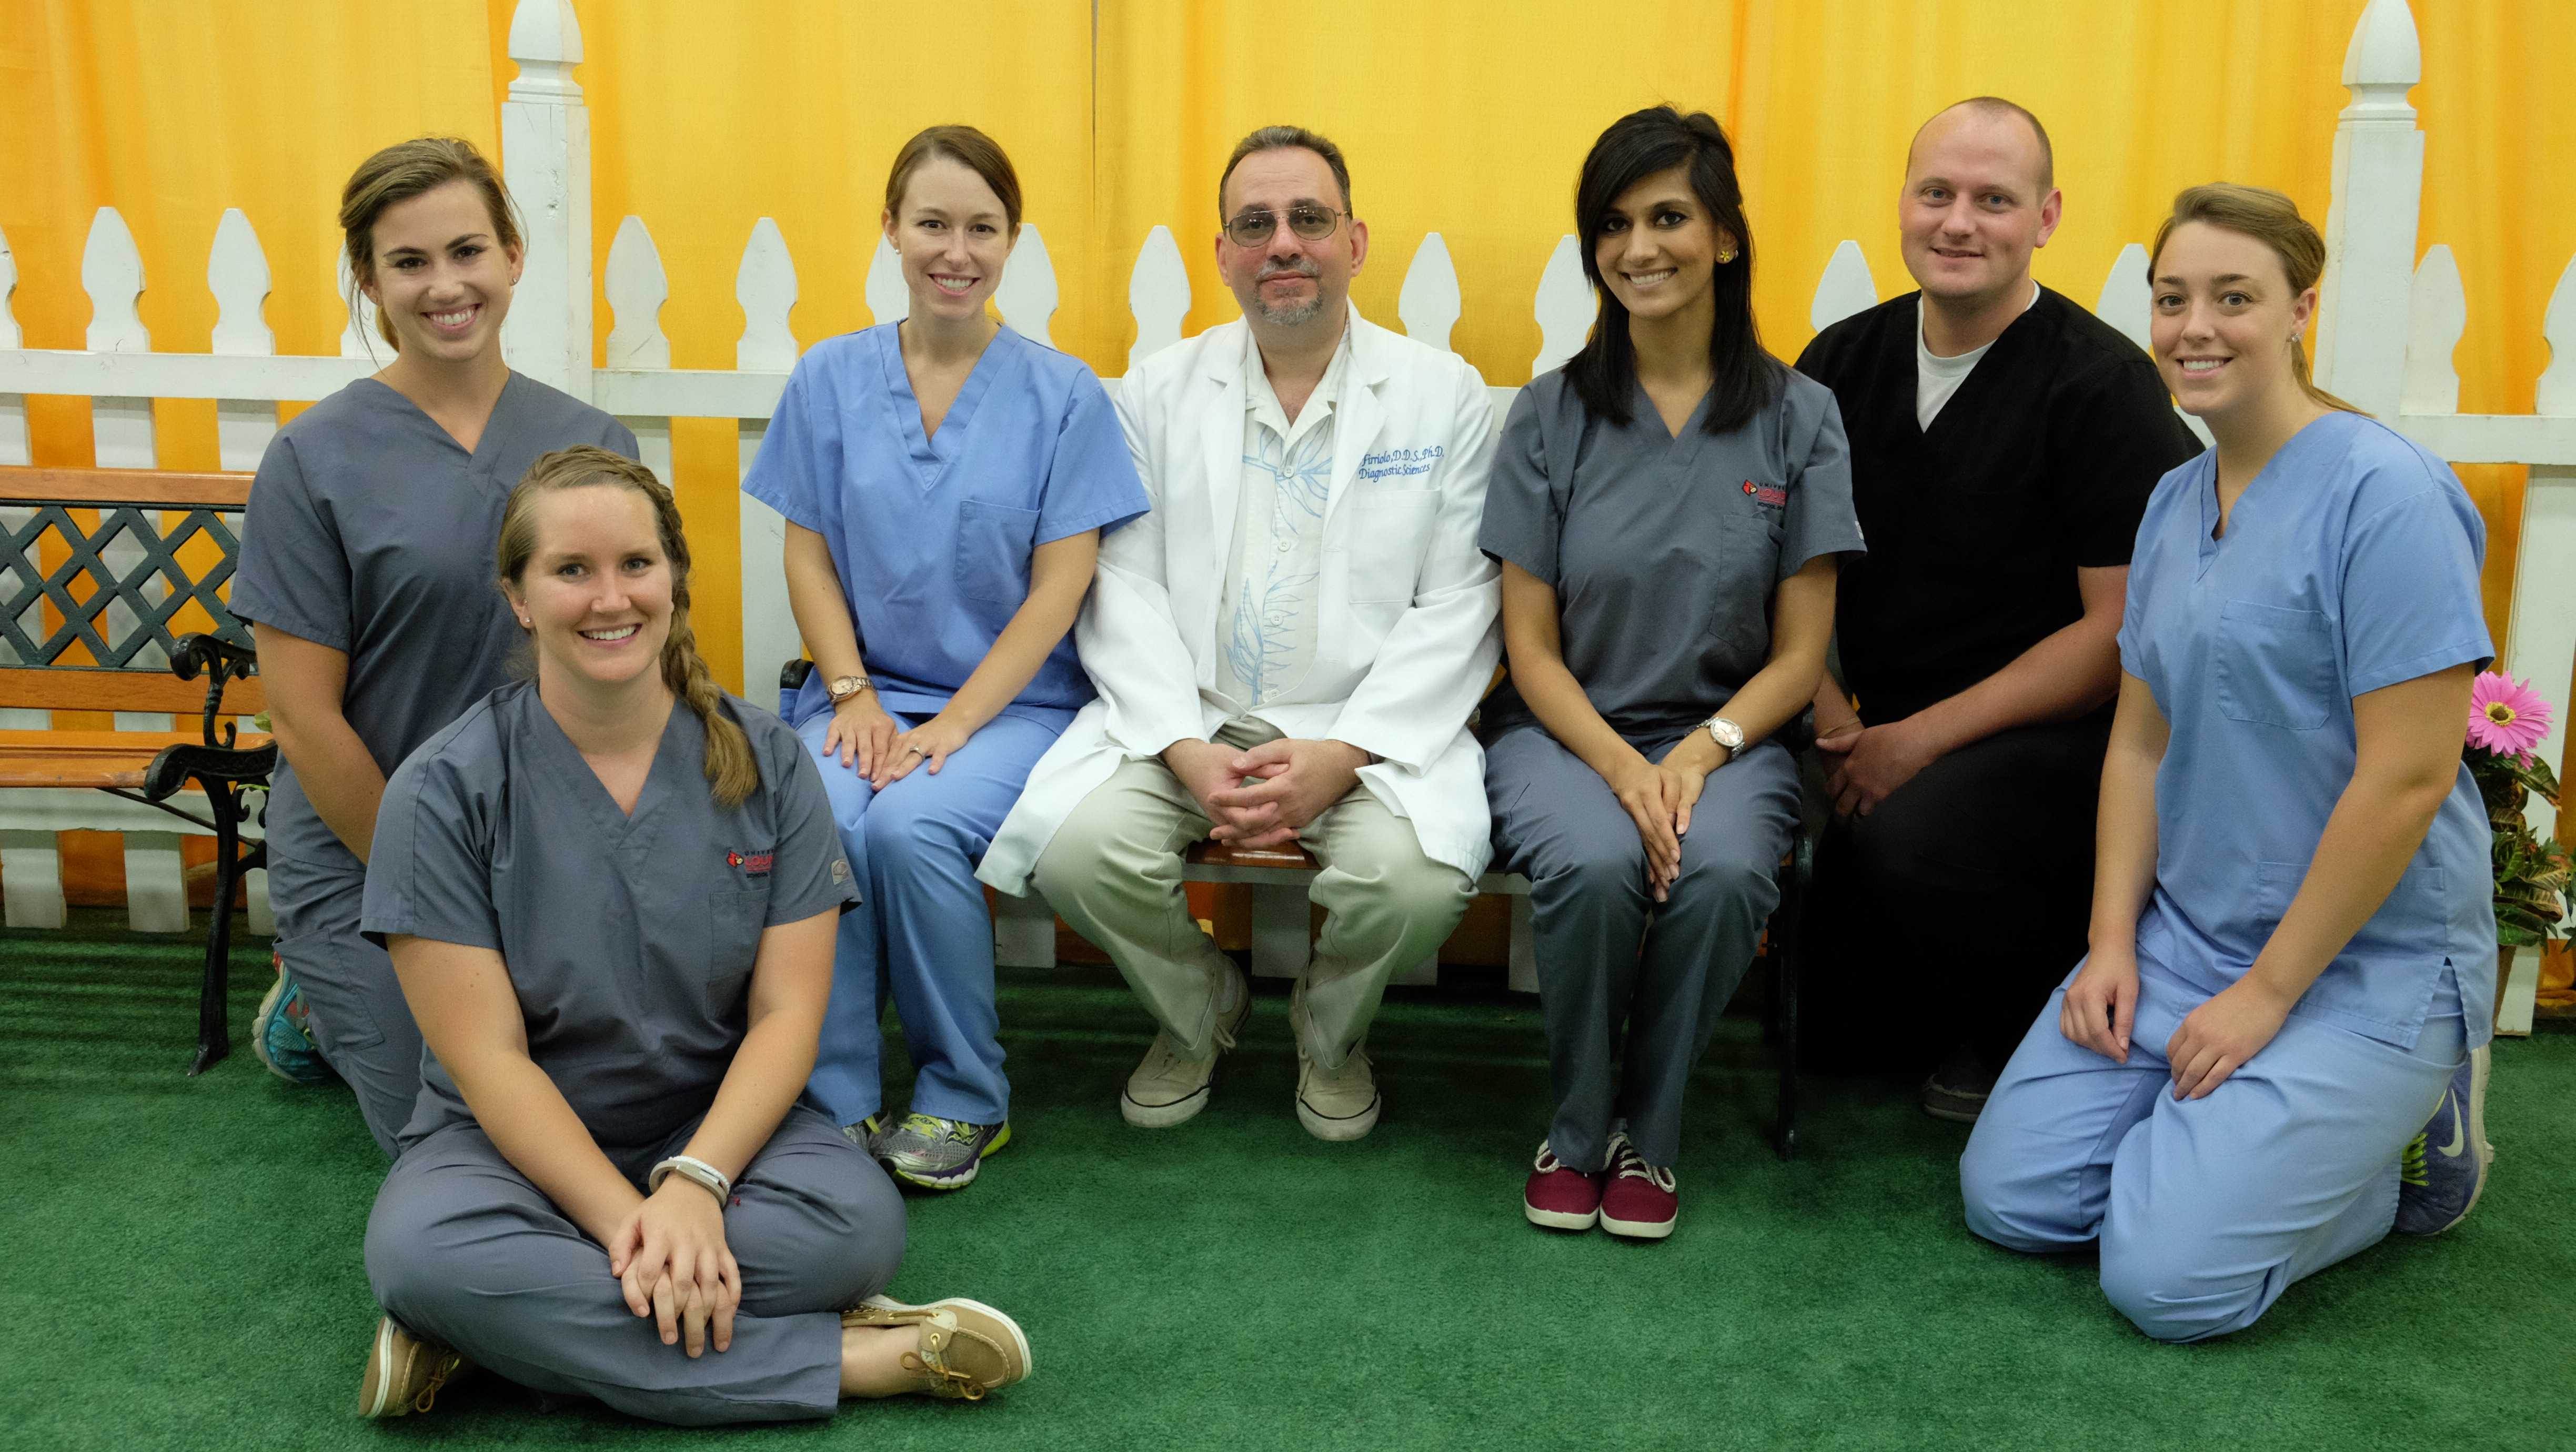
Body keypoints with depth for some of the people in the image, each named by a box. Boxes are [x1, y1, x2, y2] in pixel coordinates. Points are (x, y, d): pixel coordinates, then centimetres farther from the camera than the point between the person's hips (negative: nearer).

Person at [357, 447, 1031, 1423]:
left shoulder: (765, 764, -2)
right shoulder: (444, 791, -8)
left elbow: (788, 1014, -6)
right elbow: (489, 1059, -12)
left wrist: (692, 1187, -23)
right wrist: (626, 1222, -23)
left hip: (718, 1124, 1)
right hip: (519, 1144, -1)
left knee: (860, 1218, -30)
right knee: (419, 1249, -35)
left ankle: (508, 1328, -19)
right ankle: (850, 1358, -28)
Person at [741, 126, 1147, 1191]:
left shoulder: (1060, 394, 1)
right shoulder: (830, 379, 8)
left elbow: (1059, 585, -4)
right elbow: (809, 555, 7)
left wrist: (955, 721, -13)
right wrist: (853, 695, -8)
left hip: (1012, 701, -2)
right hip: (863, 692, 2)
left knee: (909, 824, -30)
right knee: (815, 823, -29)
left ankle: (964, 1101, -8)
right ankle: (833, 1104, -12)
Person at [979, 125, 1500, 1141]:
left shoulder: (1443, 394, 3)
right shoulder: (1160, 390, 8)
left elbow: (1456, 608, -3)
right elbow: (1124, 591, 2)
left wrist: (1341, 757, -16)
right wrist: (1187, 752, -14)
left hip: (1368, 725, -1)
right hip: (1188, 718, 2)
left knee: (1415, 878, -30)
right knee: (1080, 849, -25)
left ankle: (1330, 1034, 9)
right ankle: (1198, 1014, 11)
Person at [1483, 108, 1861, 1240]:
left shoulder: (1797, 417, 2)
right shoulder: (1551, 415, 2)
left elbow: (1800, 655, 2)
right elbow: (1532, 645, 0)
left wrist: (1701, 751, -16)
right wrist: (1623, 769, -16)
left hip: (1726, 735, 0)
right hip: (1566, 731, 0)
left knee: (1722, 871, -32)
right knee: (1594, 864, -32)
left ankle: (1647, 1135, -6)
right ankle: (1577, 1131, -5)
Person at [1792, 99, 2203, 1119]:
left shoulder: (2105, 385, -13)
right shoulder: (1841, 365, 3)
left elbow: (2123, 628, -15)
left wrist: (1923, 737, -18)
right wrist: (1836, 727, -7)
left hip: (2067, 739, -5)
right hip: (1887, 747, 6)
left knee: (1917, 834, -34)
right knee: (1841, 1032, 3)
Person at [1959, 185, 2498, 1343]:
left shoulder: (2386, 495, -17)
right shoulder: (2174, 500, 8)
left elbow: (2407, 780, -20)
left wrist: (2266, 996, -16)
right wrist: (2112, 941, 1)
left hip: (2362, 957, -7)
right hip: (2184, 931, 7)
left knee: (2168, 1278, -15)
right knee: (2009, 1198, -1)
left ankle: (2408, 1136, 10)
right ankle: (2246, 1125, 20)